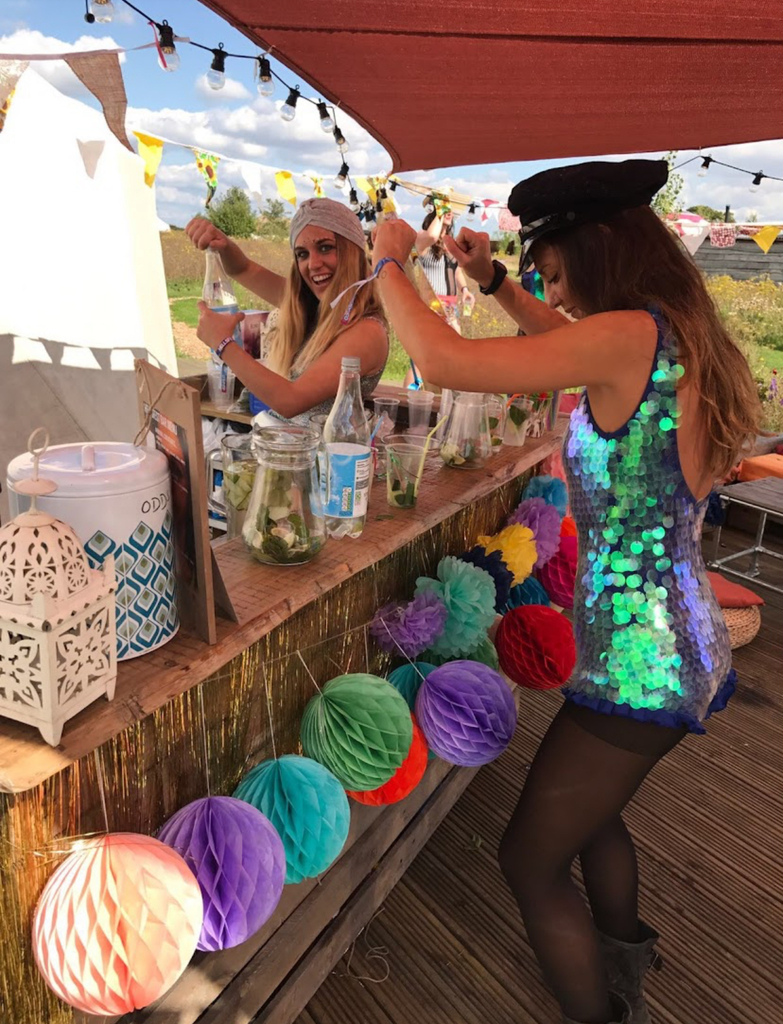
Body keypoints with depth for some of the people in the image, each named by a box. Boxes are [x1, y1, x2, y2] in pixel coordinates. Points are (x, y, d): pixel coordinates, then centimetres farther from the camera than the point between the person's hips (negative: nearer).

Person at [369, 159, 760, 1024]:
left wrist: (389, 262, -7)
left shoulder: (633, 338, -22)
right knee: (588, 811, 30)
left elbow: (441, 360, -25)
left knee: (530, 858, 9)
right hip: (681, 645, 10)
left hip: (638, 658, -10)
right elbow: (567, 340, 25)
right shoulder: (674, 338, 6)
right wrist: (495, 282, 15)